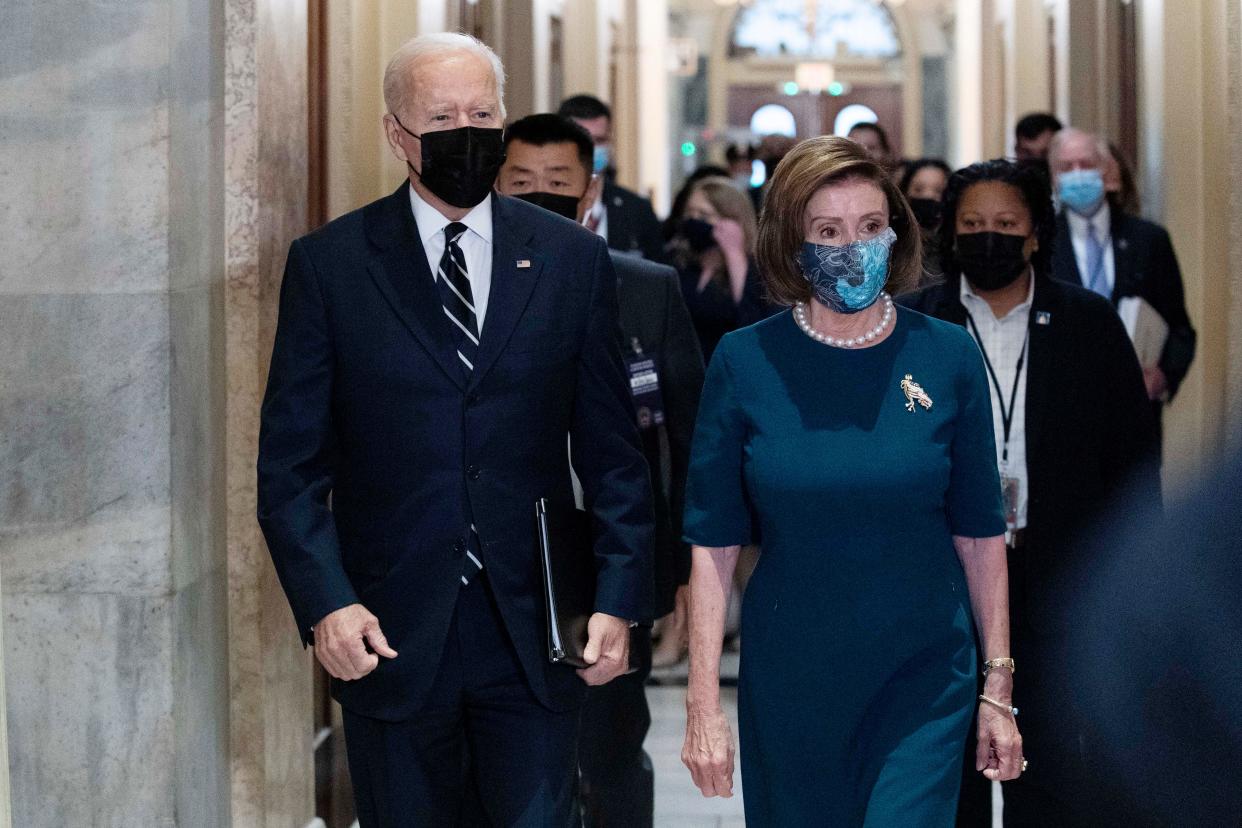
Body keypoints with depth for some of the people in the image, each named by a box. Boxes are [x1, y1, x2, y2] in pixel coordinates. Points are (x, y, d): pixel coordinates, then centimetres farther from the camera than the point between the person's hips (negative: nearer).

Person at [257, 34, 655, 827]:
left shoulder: (574, 261, 5)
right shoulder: (329, 264, 1)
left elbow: (614, 456, 7)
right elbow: (292, 460, -1)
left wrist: (620, 602, -1)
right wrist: (324, 603, -13)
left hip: (535, 634, 1)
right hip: (389, 636, 0)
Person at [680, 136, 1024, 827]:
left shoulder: (950, 357, -2)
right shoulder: (745, 362, -4)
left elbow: (980, 534, 2)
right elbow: (713, 546, -4)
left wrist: (999, 690, 2)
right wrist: (703, 705, -7)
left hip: (923, 677, 0)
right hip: (787, 684, 1)